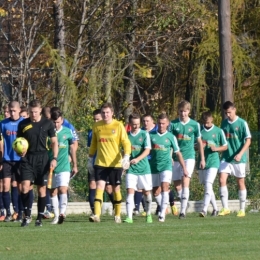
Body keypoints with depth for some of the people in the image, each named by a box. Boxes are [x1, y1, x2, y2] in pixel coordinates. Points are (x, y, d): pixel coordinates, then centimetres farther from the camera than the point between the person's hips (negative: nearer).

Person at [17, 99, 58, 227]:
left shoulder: (47, 123, 2)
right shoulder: (23, 124, 5)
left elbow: (54, 141, 6)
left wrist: (54, 158, -5)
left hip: (42, 158, -1)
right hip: (27, 158, 1)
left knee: (42, 188, 2)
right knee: (25, 186, -13)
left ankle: (39, 218, 11)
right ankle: (26, 215, -1)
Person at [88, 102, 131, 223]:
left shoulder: (118, 126, -4)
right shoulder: (97, 126, 6)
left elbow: (126, 143, -6)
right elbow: (93, 144, 18)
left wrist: (126, 157, -21)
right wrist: (90, 158, 18)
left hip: (115, 163, -2)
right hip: (100, 163, 2)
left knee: (116, 188, 8)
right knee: (99, 186, -13)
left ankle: (118, 215, 23)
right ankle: (96, 214, -22)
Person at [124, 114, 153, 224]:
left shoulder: (144, 134, -3)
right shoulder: (127, 135, 5)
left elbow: (147, 150, -13)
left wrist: (137, 159, -28)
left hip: (144, 168, -1)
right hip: (131, 169, 1)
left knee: (147, 192, 7)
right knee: (130, 191, -11)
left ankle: (148, 215, 26)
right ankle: (129, 217, -15)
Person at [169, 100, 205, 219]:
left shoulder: (195, 125, 2)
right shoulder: (173, 124, 1)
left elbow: (199, 142, 11)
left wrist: (202, 159, 12)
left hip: (189, 157, -2)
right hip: (176, 158, 2)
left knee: (185, 181, -16)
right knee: (177, 185, 6)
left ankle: (183, 210, -19)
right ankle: (184, 204, 29)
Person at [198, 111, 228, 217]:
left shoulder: (218, 131, -1)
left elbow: (225, 146, 6)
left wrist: (216, 148, -13)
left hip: (213, 161, -4)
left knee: (208, 185, -16)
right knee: (207, 187, 11)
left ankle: (204, 209, -21)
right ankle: (215, 208, 24)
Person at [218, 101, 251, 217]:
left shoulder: (242, 123, -8)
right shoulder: (224, 123, 7)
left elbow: (248, 141, -9)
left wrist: (240, 154, -20)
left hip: (238, 159, -4)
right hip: (226, 158, 4)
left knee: (240, 182, 5)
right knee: (222, 180, -11)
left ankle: (242, 209, 14)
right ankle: (225, 208, -8)